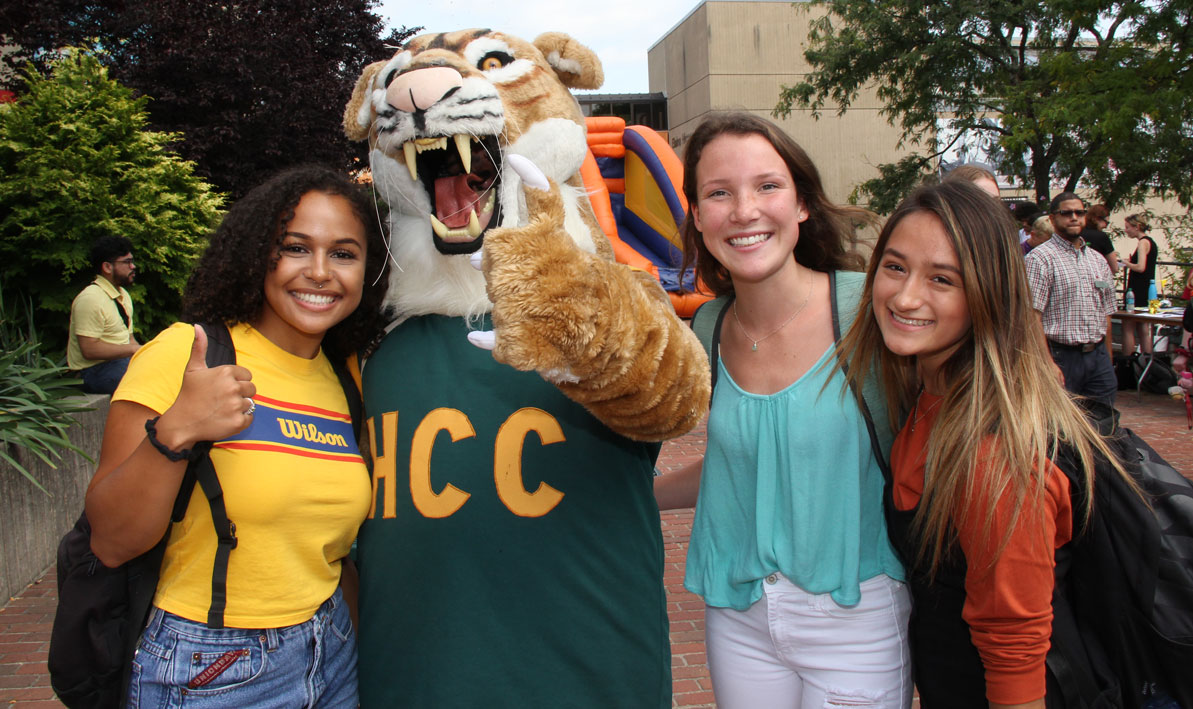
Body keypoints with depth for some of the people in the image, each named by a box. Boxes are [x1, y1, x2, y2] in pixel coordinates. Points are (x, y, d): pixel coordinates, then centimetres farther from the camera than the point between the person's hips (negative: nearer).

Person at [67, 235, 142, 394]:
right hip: (96, 371, -9)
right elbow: (90, 350, -21)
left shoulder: (123, 295, 14)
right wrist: (133, 349, -18)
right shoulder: (91, 299, -15)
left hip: (122, 360, 9)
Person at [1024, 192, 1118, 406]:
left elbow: (1106, 314, 20)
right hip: (1062, 356, -6)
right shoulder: (1039, 258, -6)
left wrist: (1108, 359, 17)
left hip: (1099, 356, 6)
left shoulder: (1098, 260, 17)